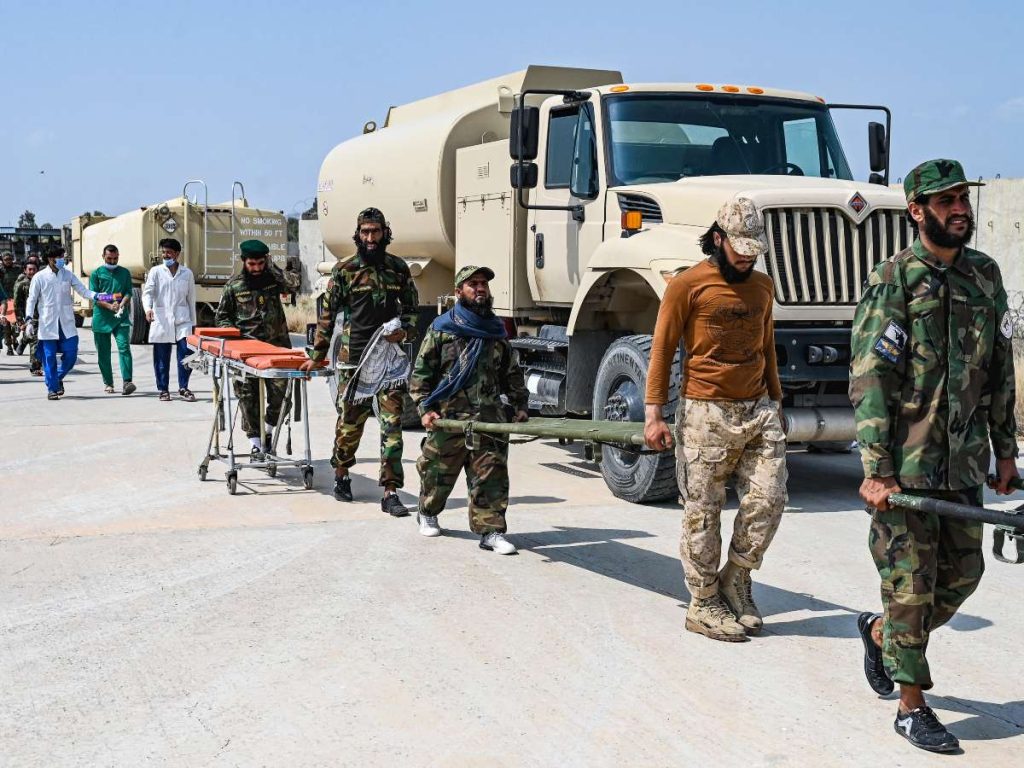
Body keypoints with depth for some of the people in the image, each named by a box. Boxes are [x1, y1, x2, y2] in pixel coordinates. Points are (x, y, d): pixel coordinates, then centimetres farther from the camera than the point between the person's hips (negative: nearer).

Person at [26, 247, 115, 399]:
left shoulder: (68, 275, 7)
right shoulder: (39, 277, -1)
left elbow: (83, 291, 5)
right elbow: (31, 300, 1)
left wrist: (100, 296, -12)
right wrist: (29, 320, -8)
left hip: (66, 323, 3)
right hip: (48, 324, -3)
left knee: (71, 355, 0)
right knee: (49, 357, -1)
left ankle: (58, 378, 25)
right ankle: (52, 388, 11)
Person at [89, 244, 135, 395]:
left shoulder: (125, 273, 13)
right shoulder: (96, 273, 7)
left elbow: (128, 292, 4)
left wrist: (122, 304, -17)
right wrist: (109, 306, -17)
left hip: (121, 317, 0)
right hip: (101, 318, 0)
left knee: (124, 347, -15)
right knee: (103, 353, 5)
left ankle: (126, 382, -22)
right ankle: (108, 383, 17)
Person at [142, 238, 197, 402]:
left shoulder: (187, 273, 10)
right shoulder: (155, 271, 6)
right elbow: (147, 292, -4)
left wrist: (193, 322, 13)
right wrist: (148, 308, -24)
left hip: (182, 320, 1)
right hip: (161, 320, -1)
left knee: (186, 353, -9)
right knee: (161, 357, 3)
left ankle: (183, 388, 3)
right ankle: (163, 389, 13)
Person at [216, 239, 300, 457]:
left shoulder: (273, 279, 7)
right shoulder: (234, 285, 7)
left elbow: (293, 283, -14)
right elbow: (222, 316, 14)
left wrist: (272, 267, -8)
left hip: (275, 345, 0)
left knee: (280, 391, -4)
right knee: (248, 396, -2)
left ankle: (268, 431, 19)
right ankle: (256, 442, 4)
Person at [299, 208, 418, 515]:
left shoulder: (398, 268, 8)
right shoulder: (344, 271, 2)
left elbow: (411, 309, 17)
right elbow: (328, 314, 6)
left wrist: (405, 333, -3)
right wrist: (317, 355, 6)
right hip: (353, 359, -1)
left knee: (392, 424, -4)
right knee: (350, 422, 6)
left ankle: (390, 492, -2)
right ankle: (341, 475, 31)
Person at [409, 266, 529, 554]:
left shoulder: (497, 330, 14)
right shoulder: (441, 329, 2)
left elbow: (512, 374, 21)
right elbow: (420, 373, 1)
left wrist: (519, 406, 12)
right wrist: (425, 409, -8)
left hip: (489, 418, 2)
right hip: (448, 418, -2)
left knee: (491, 475, -8)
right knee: (437, 473, 11)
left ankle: (491, 530, -5)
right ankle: (427, 513, 37)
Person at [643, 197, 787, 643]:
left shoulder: (762, 285, 13)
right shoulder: (688, 285, -5)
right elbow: (662, 349, -5)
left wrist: (776, 402, 21)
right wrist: (653, 414, -10)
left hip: (758, 410, 5)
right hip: (706, 413, -5)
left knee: (768, 500, -1)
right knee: (703, 513, 1)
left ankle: (736, 580, 20)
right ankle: (703, 605, 13)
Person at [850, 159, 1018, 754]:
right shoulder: (893, 281, -10)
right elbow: (870, 379, -15)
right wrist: (877, 470, -20)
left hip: (963, 461, 6)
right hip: (905, 462, -6)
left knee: (963, 574, 13)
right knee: (911, 583, 1)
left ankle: (879, 631, 37)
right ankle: (913, 706, 13)